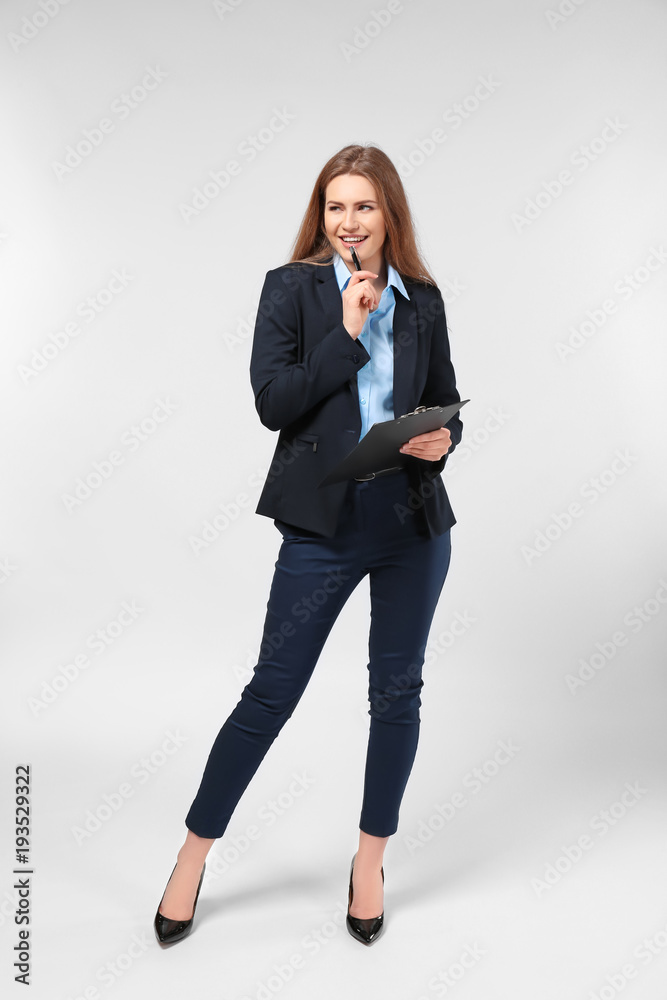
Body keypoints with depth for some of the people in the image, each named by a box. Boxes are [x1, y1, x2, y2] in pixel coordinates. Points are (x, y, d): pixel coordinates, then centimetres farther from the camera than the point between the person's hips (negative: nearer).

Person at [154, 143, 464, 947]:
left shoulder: (423, 299, 9)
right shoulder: (291, 287, 0)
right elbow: (271, 402, -11)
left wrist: (444, 439, -5)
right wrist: (348, 333, -14)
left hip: (415, 523, 4)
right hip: (323, 524, -3)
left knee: (398, 691, 11)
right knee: (272, 690, 2)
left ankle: (370, 862, 33)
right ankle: (193, 856, 24)